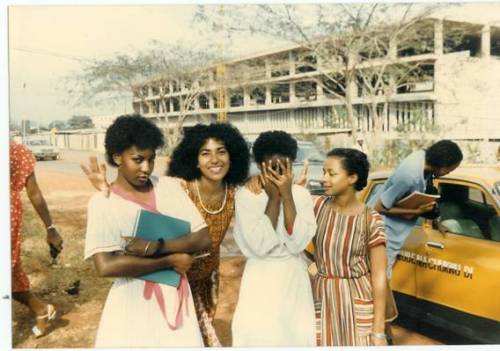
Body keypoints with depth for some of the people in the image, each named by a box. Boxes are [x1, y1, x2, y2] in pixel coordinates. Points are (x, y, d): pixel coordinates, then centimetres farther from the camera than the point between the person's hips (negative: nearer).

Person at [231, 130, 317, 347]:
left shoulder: (301, 194, -2)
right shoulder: (245, 195, -10)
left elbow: (298, 243, -16)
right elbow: (260, 245, -21)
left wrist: (287, 195, -19)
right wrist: (274, 197, -19)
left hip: (295, 280, 3)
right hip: (260, 282, -2)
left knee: (298, 336, 10)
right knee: (258, 337, 3)